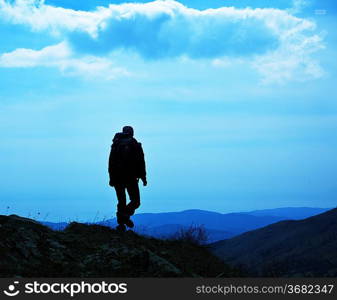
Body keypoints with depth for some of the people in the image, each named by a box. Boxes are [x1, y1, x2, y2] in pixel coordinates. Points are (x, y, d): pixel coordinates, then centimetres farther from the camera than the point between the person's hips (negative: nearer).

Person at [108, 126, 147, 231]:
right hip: (131, 177, -3)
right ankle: (126, 214, -21)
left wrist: (111, 178, 10)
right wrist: (143, 177, 2)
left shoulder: (116, 144, 11)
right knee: (135, 201, 5)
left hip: (117, 177, 3)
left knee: (121, 201, 11)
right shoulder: (135, 145, 4)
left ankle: (121, 224, 2)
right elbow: (141, 162, -1)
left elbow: (111, 162, 8)